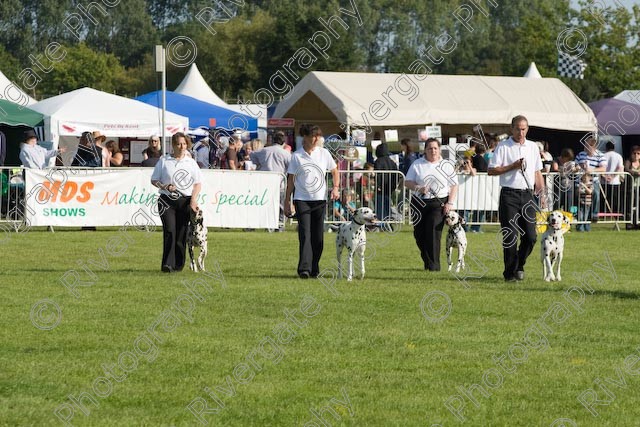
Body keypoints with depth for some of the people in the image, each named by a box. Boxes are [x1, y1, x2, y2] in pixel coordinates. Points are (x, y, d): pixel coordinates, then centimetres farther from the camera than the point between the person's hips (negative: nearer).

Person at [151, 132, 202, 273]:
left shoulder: (191, 162, 9)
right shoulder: (164, 161, 5)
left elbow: (198, 183, 10)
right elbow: (154, 180, 8)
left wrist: (193, 199, -5)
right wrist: (165, 187, -11)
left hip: (185, 201, 2)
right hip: (167, 200, -2)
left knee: (181, 233, 0)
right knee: (169, 231, -15)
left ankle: (178, 264, 8)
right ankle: (168, 264, -20)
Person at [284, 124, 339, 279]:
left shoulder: (324, 153, 5)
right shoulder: (297, 156, -2)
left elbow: (335, 172, 16)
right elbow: (291, 179, 2)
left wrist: (336, 187, -1)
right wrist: (287, 201, 0)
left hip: (320, 199, 3)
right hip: (302, 200, -3)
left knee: (318, 237, 4)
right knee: (305, 234, -14)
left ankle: (314, 269, 14)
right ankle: (304, 268, -20)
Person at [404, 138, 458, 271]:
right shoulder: (417, 164, 8)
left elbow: (454, 185, 6)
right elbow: (407, 182, 6)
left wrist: (450, 203, -6)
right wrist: (419, 188, -13)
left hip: (439, 203, -3)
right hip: (419, 203, 3)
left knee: (433, 232, -16)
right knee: (419, 235, 3)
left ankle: (434, 265, -14)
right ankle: (427, 262, 20)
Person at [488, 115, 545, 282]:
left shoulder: (533, 147, 14)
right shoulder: (503, 147, 0)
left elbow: (537, 174, 18)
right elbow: (491, 170, -4)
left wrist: (542, 195, 9)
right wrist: (513, 167, -11)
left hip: (527, 195, 4)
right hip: (509, 195, -4)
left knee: (530, 236, -1)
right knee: (510, 236, -5)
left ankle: (519, 266, 20)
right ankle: (510, 273, 3)